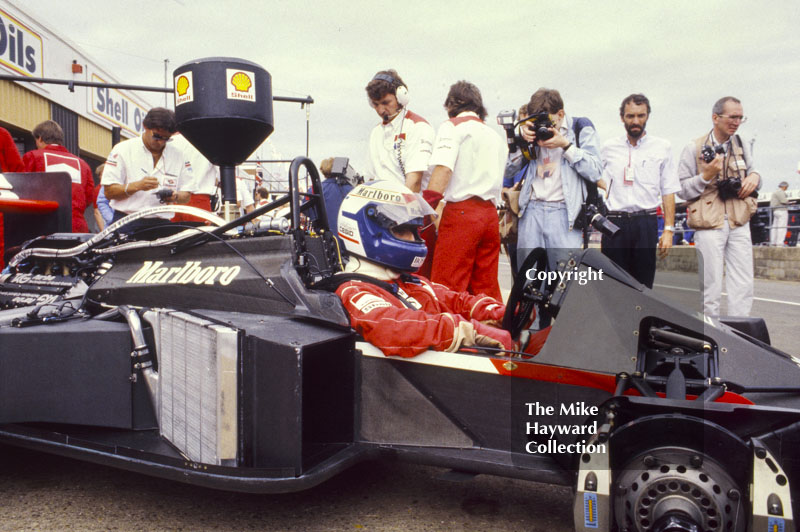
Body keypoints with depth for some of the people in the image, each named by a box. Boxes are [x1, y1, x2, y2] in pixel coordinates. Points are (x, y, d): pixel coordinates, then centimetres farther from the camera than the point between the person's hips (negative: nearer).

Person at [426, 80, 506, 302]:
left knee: (447, 289, -7)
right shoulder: (497, 137, 24)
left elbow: (443, 168, -12)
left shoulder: (453, 126, 2)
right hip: (490, 215, 7)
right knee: (487, 290, 10)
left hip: (461, 211, -7)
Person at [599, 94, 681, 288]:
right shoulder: (609, 148, 11)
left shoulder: (662, 147, 8)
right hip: (614, 223, 1)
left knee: (643, 284, 2)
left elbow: (668, 192, 6)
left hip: (646, 223, 0)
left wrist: (669, 229, -1)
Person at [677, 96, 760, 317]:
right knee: (711, 287, -1)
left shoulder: (742, 146, 14)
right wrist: (706, 176, -16)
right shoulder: (694, 148, 0)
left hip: (740, 223, 5)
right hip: (709, 224, -4)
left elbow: (752, 172, 26)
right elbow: (682, 189, -1)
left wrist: (754, 177, 3)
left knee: (744, 287, 1)